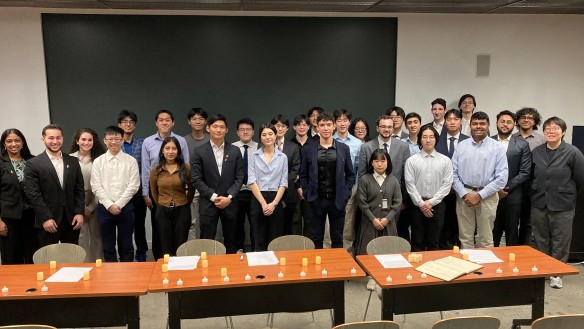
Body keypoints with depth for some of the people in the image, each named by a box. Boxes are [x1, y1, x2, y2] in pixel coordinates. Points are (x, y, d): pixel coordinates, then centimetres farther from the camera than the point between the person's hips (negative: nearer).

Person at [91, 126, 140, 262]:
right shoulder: (98, 162, 4)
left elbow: (133, 186, -5)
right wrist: (109, 205, -11)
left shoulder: (131, 161, 0)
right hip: (105, 208, 1)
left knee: (126, 244, 8)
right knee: (108, 245, 9)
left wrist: (119, 204, -11)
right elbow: (96, 187, -1)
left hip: (125, 207, -1)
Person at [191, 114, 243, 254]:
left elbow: (239, 177, 3)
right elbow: (196, 179, -4)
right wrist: (213, 196, -11)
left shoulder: (235, 151, 4)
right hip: (208, 203, -2)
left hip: (229, 203, 2)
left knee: (231, 242, 11)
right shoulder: (199, 152, -1)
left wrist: (229, 197, -9)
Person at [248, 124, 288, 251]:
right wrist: (263, 203, -12)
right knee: (259, 241, 3)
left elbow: (283, 183, 2)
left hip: (276, 201, 1)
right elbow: (252, 181, -3)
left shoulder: (283, 157, 6)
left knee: (275, 241, 4)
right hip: (258, 200, 0)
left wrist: (274, 203, -10)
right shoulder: (254, 156, 4)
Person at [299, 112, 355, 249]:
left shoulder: (344, 149, 3)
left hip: (337, 200, 1)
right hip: (316, 200, 0)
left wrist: (345, 194, -2)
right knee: (316, 239, 8)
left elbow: (350, 174, 7)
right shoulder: (308, 149, 2)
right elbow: (303, 175, 7)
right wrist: (307, 193, -2)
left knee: (337, 239, 10)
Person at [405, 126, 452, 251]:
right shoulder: (411, 161, 0)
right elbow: (410, 184, -3)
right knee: (417, 242, 6)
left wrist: (431, 202, -9)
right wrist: (421, 203, -9)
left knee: (434, 243, 8)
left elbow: (447, 184, -2)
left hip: (437, 205, 1)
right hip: (418, 205, 0)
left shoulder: (445, 160, 3)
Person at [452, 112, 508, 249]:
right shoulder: (461, 146, 5)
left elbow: (502, 177, -5)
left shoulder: (497, 148, -1)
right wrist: (464, 194, -7)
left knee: (485, 239, 9)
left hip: (487, 196, -1)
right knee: (465, 237, 8)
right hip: (464, 195, 1)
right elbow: (453, 173, 3)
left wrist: (480, 195, -10)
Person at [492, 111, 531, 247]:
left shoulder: (522, 145, 2)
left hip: (512, 197, 0)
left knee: (511, 233, 9)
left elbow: (525, 172, -3)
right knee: (492, 232, 6)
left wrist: (506, 188, -11)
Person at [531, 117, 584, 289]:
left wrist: (567, 193, 8)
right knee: (540, 240, 14)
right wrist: (538, 192, 11)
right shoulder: (536, 152, 3)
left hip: (562, 206, -3)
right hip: (539, 204, 4)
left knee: (560, 242, 5)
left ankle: (557, 273, 20)